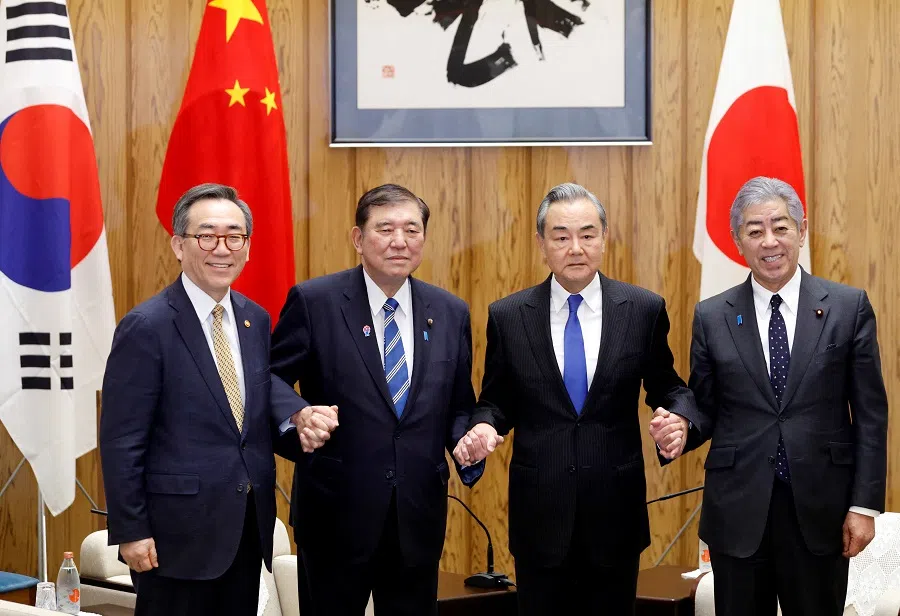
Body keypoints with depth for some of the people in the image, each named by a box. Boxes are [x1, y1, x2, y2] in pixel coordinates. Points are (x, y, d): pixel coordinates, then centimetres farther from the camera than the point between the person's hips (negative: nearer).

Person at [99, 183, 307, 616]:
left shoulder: (256, 320, 8)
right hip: (179, 531, -6)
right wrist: (130, 531, -13)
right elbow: (121, 441, -12)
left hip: (249, 527, 6)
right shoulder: (146, 328, -12)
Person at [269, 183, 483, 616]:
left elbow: (458, 405, 13)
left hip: (419, 516, 4)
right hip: (335, 513, -3)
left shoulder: (451, 313, 6)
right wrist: (296, 418, -22)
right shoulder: (313, 302, -6)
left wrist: (468, 442, -8)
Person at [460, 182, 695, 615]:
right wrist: (484, 426, -14)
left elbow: (667, 388, 8)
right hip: (539, 512, 0)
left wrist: (677, 417, -14)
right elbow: (496, 400, 8)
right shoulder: (507, 316, -1)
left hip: (615, 512, 0)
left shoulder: (644, 310, -2)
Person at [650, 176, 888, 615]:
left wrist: (864, 504, -4)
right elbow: (706, 409, 9)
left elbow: (870, 413, 0)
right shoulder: (711, 317, 3)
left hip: (820, 509, -1)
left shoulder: (849, 307, 0)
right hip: (738, 511, 1)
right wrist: (684, 427, -14)